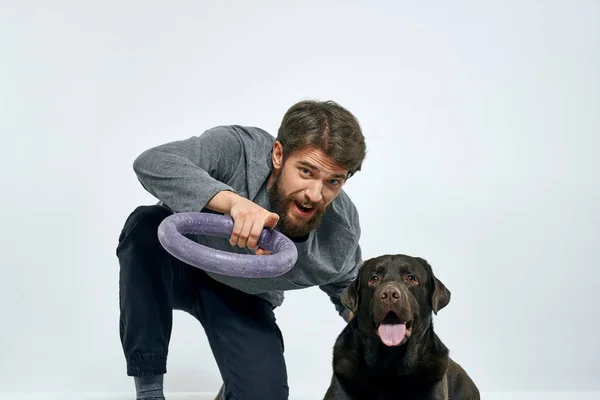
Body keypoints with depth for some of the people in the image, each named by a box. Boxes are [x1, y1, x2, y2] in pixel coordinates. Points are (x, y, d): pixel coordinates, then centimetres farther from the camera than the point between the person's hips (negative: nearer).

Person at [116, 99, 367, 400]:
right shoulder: (237, 148, -33)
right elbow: (151, 162, -47)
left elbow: (349, 289, -1)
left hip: (243, 299, 1)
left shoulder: (342, 234, -23)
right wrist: (231, 199, -58)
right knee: (146, 226, -35)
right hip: (178, 262, -1)